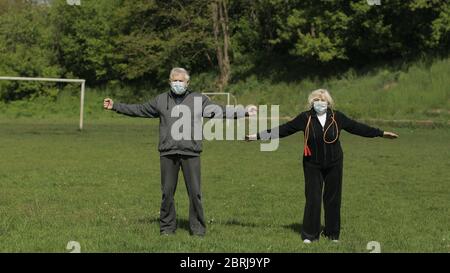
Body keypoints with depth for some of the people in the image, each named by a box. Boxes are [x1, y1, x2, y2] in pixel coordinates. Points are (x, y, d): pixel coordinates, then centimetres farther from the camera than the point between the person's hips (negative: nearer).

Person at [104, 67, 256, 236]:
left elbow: (220, 111, 7)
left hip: (191, 153, -1)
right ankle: (167, 227, 16)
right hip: (167, 153, 2)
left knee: (195, 192, -1)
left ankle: (197, 228, 9)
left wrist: (244, 113, 0)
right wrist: (115, 107, 19)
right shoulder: (161, 100, 13)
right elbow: (138, 110, 19)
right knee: (167, 192, 5)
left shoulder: (199, 99, 8)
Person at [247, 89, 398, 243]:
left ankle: (332, 233, 21)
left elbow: (357, 127, 6)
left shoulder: (337, 117, -1)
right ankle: (309, 235, 9)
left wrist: (381, 133, 9)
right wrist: (259, 136, -9)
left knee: (333, 199, 7)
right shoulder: (305, 118, -6)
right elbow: (283, 129, -5)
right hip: (313, 166, -1)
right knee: (312, 199, -3)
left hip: (334, 165, 2)